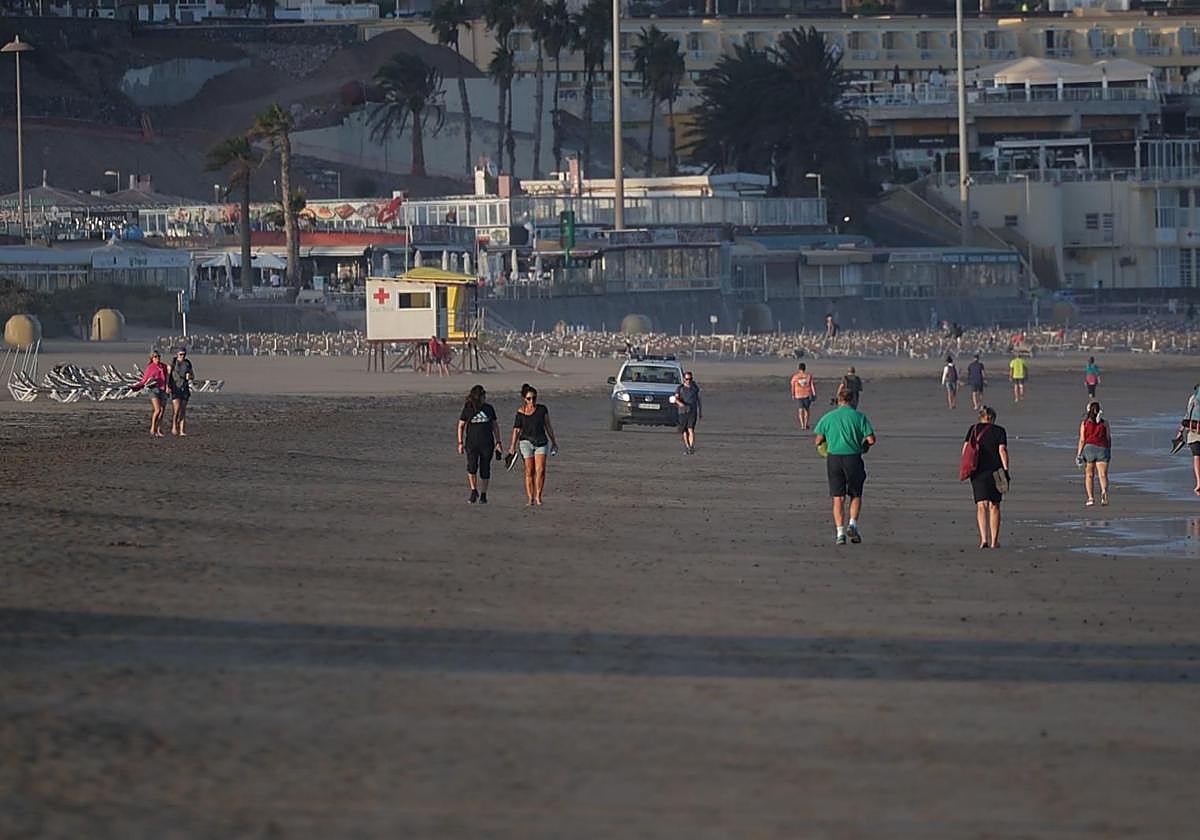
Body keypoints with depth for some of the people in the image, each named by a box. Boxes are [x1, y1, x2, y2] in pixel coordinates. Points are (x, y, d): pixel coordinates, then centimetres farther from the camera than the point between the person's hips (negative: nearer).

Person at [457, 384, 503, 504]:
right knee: (472, 466, -17)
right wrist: (460, 443, 1)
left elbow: (495, 426, 13)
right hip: (472, 443, -2)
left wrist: (498, 442, 7)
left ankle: (483, 495, 12)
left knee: (485, 469, 2)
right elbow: (461, 426, 7)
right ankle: (474, 491, -3)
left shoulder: (489, 409, 7)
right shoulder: (467, 409, 1)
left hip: (487, 443, 2)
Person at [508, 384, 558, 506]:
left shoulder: (542, 410, 4)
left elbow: (548, 426, 12)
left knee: (540, 470, -11)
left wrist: (553, 442, 16)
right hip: (526, 441, -1)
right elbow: (516, 430, 3)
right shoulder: (521, 412, 1)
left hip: (541, 441, 1)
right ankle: (530, 498, 3)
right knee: (529, 472, -1)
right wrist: (512, 447, -2)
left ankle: (538, 496, -3)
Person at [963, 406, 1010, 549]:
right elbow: (1003, 450, -8)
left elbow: (965, 449, 2)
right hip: (995, 471, -1)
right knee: (994, 506, 8)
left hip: (978, 472, 1)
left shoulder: (973, 430, 6)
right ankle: (994, 541, 10)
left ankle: (984, 538, -17)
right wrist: (1006, 470, -8)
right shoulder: (999, 431, 1)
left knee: (981, 505, -1)